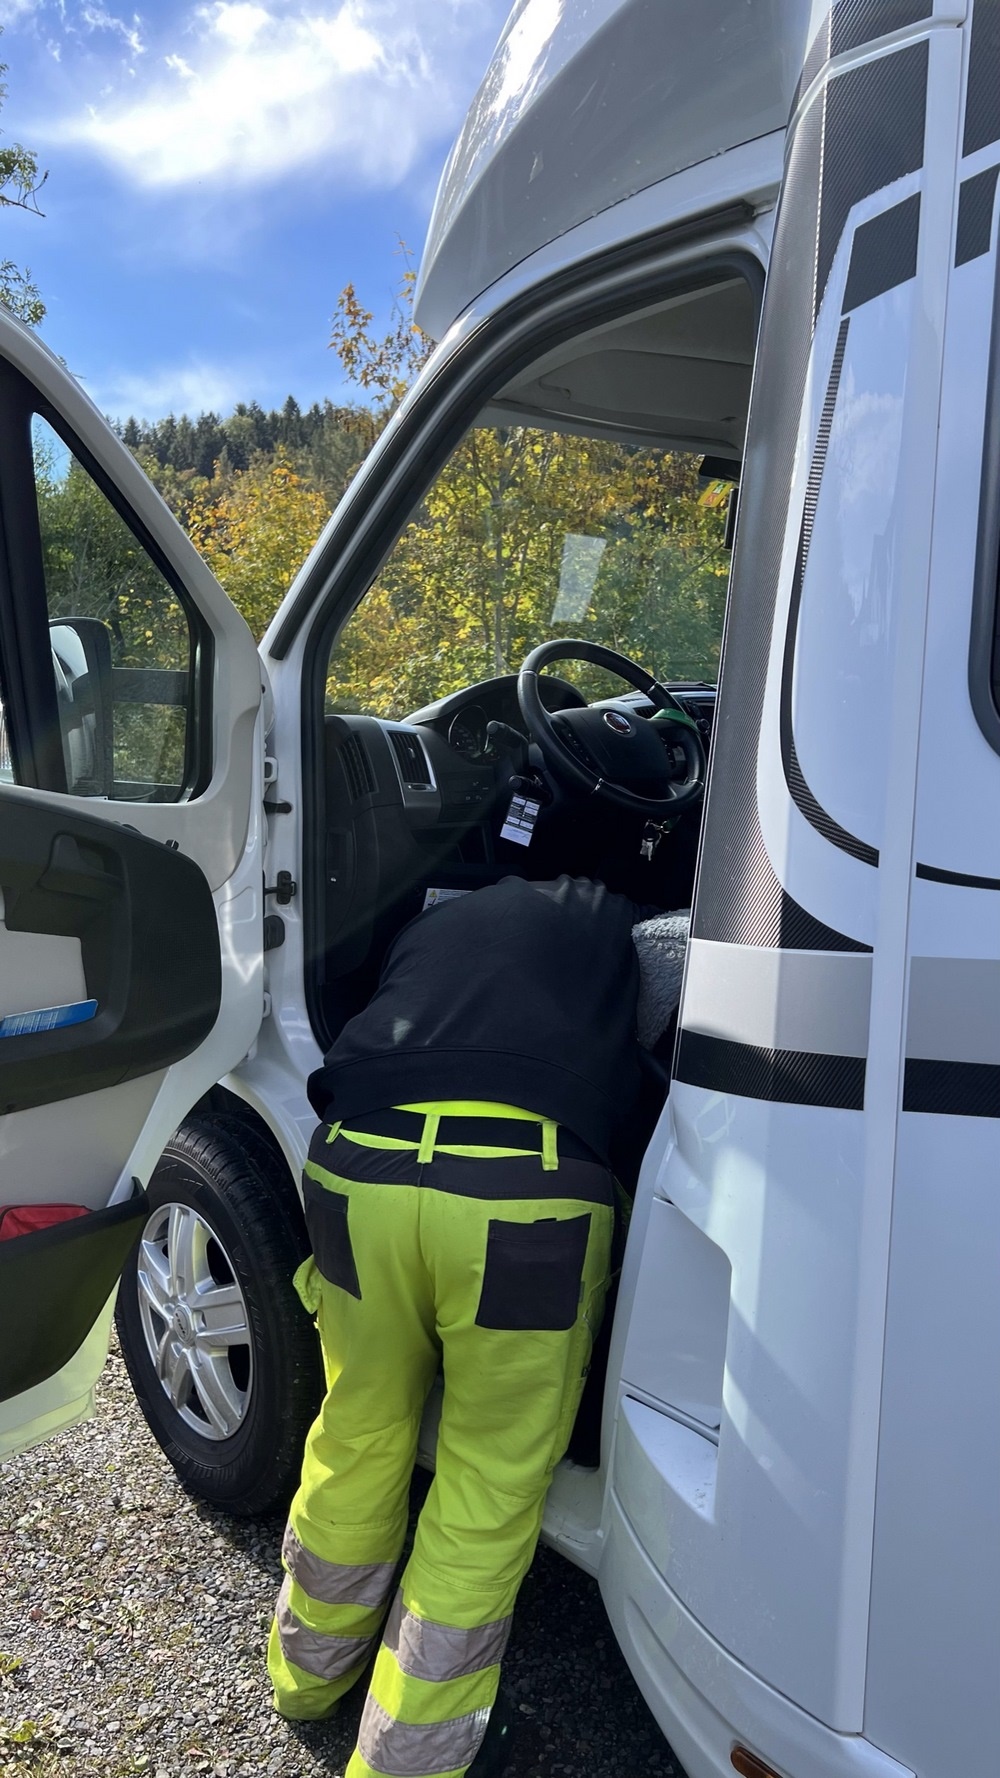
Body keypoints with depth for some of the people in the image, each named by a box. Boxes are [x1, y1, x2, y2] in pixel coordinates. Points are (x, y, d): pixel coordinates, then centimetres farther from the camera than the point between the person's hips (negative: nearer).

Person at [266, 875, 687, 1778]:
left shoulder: (434, 923, 31)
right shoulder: (621, 922, 24)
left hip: (359, 1163, 4)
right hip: (530, 1192, -4)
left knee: (357, 1443, 26)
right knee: (489, 1491, 16)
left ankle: (311, 1672, 48)